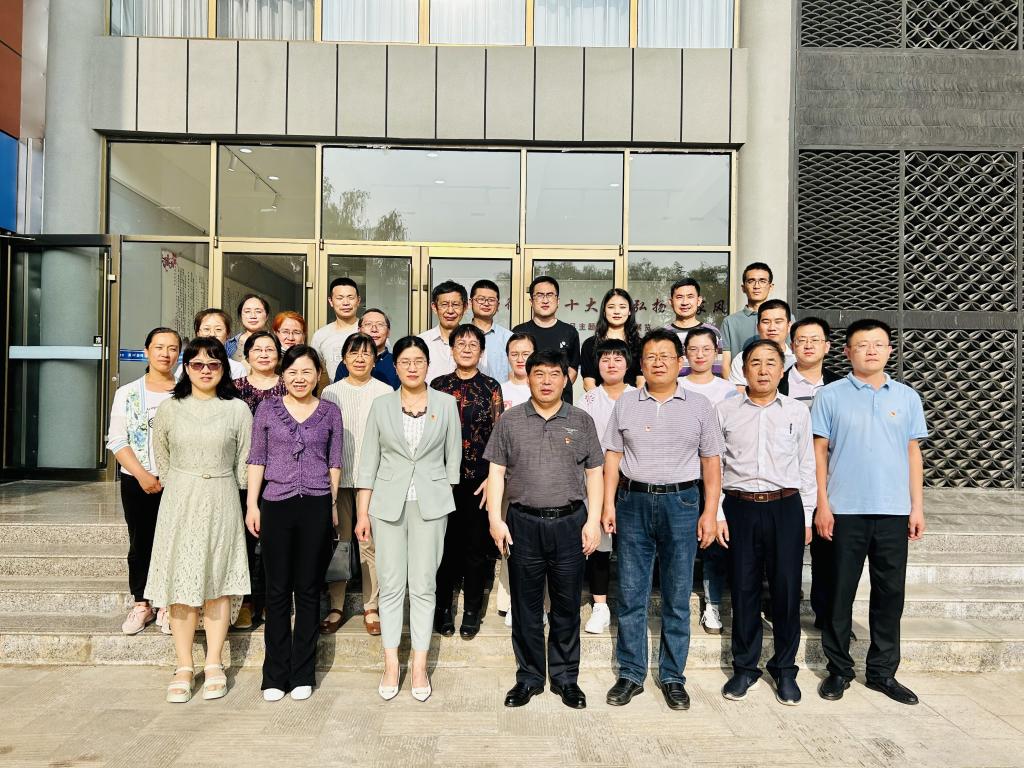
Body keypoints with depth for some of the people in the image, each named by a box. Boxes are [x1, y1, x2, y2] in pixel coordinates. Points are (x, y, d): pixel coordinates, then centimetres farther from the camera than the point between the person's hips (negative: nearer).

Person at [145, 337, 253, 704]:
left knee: (218, 581, 3)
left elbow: (244, 462, 4)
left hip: (221, 502, -1)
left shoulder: (238, 409, 0)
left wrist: (247, 505, 3)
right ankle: (184, 667, 10)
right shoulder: (169, 408, 4)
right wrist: (179, 490, 12)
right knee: (181, 580, 2)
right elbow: (161, 457, 13)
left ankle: (213, 665, 12)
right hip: (179, 503, 1)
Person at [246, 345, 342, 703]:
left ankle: (303, 674, 17)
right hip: (276, 505, 0)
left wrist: (332, 504, 7)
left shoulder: (330, 412, 6)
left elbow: (334, 461, 10)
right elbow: (257, 458, 6)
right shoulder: (267, 409, 6)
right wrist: (252, 504, 2)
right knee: (277, 590, 6)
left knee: (309, 590, 6)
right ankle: (276, 675, 16)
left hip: (316, 507, 0)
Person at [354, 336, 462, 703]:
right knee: (391, 585, 5)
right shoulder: (381, 405, 4)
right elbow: (368, 462, 4)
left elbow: (453, 457, 7)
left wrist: (447, 500, 4)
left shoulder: (446, 403, 2)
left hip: (431, 503, -1)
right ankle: (391, 665, 17)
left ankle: (420, 665, 16)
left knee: (423, 586, 4)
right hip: (388, 503, 1)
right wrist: (362, 512, 1)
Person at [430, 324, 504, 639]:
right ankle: (443, 607, 23)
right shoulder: (438, 385, 6)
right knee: (444, 543, 7)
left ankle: (472, 611, 22)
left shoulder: (491, 387, 1)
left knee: (475, 545, 7)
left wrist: (493, 477, -7)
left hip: (479, 478, -1)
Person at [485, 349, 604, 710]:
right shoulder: (510, 421, 4)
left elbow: (594, 474, 6)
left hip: (570, 522, 0)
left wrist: (593, 521, -2)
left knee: (567, 606, 9)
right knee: (526, 607, 9)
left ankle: (565, 678, 25)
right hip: (523, 524, 0)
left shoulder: (582, 422, 5)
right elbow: (496, 471, 4)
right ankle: (529, 677, 24)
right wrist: (495, 518, -4)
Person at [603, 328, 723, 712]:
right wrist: (608, 503, -1)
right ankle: (631, 674, 19)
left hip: (681, 503, -1)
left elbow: (711, 462, 4)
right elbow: (613, 456, 7)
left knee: (677, 597, 7)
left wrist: (710, 513, -2)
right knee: (631, 594, 6)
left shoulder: (699, 405, 4)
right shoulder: (625, 403, 7)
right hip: (633, 501, 1)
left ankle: (672, 677, 21)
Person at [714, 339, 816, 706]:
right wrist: (717, 514, 0)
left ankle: (784, 669, 23)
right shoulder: (725, 410, 3)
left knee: (786, 589, 5)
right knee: (743, 589, 7)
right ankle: (745, 667, 23)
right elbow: (713, 466, 4)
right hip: (740, 507, 0)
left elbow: (806, 467, 8)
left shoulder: (797, 412, 5)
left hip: (786, 507, 0)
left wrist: (806, 517, 6)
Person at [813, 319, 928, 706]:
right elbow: (819, 451, -1)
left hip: (893, 511, 3)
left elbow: (913, 452, 10)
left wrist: (917, 506, 5)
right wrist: (822, 505, -6)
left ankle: (883, 671, 24)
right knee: (840, 592, 6)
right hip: (845, 511, -2)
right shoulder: (830, 396, 0)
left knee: (890, 592, 10)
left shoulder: (907, 397, 8)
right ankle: (839, 669, 20)